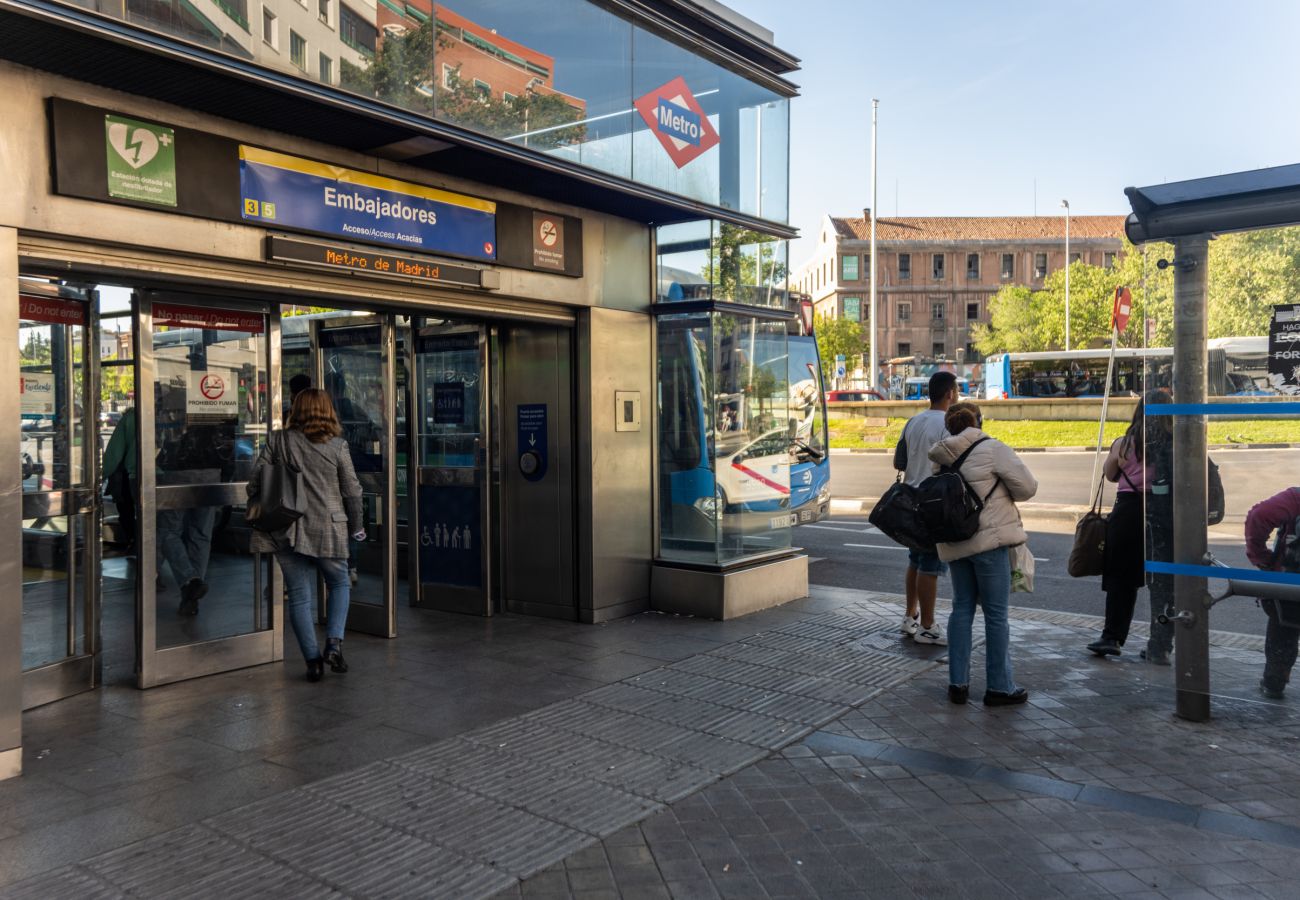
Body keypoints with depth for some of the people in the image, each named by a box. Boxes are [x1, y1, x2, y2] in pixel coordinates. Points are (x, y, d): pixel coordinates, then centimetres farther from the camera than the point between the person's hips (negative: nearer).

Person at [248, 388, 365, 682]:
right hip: (328, 530, -1)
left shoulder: (278, 441, 1)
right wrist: (356, 527, 13)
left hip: (287, 531, 1)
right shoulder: (337, 445, -3)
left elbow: (255, 483, -2)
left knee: (299, 596, 8)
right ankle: (334, 644, 4)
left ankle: (313, 660, 9)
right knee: (339, 583, 19)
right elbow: (352, 491, 0)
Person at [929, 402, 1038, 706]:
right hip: (989, 539, -6)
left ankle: (958, 683, 16)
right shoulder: (992, 449, -8)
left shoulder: (941, 458, 9)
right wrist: (1002, 493, 13)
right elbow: (1027, 487, -6)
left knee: (962, 608, 14)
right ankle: (999, 687, 10)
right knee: (996, 613, 2)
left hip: (954, 543, 6)